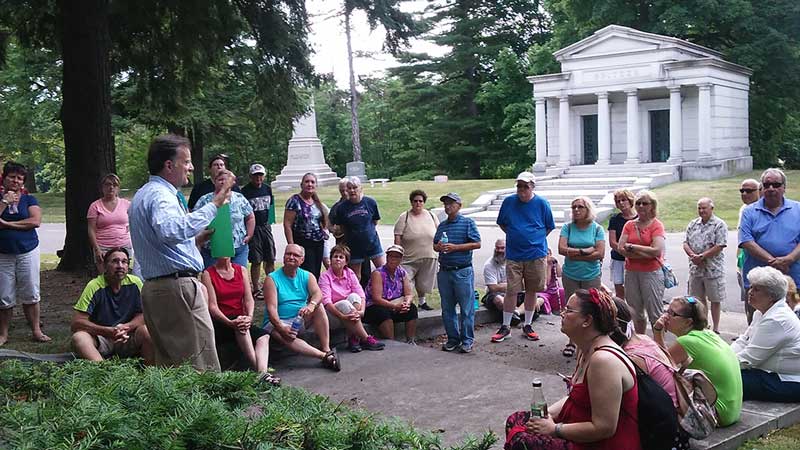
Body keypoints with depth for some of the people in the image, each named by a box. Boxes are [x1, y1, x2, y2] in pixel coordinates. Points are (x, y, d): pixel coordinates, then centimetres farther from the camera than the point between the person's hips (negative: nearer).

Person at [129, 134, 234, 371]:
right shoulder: (161, 195, -14)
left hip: (154, 287, 11)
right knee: (202, 367, -7)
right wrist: (214, 205, -34)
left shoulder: (145, 195, 20)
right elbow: (172, 231, -36)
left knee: (169, 363, 14)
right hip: (177, 288, -10)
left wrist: (197, 238, 16)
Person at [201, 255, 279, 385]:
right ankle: (259, 370, -42)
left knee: (264, 336, -23)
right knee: (240, 328, -35)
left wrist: (249, 317, -18)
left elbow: (249, 299, 3)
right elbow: (212, 306, -10)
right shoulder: (207, 274, -2)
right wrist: (230, 322, -27)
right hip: (220, 324, -4)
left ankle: (263, 373, -43)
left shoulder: (242, 270, 11)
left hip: (240, 319, 5)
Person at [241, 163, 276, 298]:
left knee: (270, 259, 8)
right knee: (256, 261, -1)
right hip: (253, 228, -5)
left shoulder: (267, 188, 8)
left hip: (266, 226, 5)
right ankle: (256, 289, 8)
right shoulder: (245, 191, -8)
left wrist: (270, 221, 13)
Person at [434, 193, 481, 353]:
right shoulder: (442, 226, 15)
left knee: (466, 308, -2)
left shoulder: (468, 223, -1)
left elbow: (477, 244, -8)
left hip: (463, 272, -5)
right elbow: (435, 245, 22)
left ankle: (467, 340, 6)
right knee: (447, 308, 9)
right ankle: (452, 339, 19)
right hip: (444, 272, 6)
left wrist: (455, 247, -15)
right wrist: (439, 247, -3)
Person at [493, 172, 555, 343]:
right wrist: (514, 236, 5)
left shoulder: (541, 203, -3)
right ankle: (505, 327, 9)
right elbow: (502, 223, 13)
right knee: (511, 291, -2)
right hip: (513, 255, 0)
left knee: (531, 290, 9)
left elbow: (549, 227, 8)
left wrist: (535, 239, 3)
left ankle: (528, 325, 22)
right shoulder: (509, 201, 0)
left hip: (536, 254, 0)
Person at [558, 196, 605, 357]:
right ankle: (572, 342, 23)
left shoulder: (597, 229, -3)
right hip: (570, 276, 2)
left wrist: (573, 254, -13)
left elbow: (600, 253, -12)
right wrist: (585, 251, -16)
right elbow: (561, 249, -11)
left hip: (591, 276, -1)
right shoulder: (567, 227, 0)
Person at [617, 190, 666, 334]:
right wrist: (645, 253, -13)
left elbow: (657, 250, -16)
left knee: (655, 314, -3)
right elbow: (620, 248, -3)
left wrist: (632, 247, -8)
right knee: (636, 313, 13)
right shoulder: (629, 225, 9)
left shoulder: (657, 225, -3)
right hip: (631, 272, 5)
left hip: (651, 272, -5)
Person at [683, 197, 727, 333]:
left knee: (715, 300, 5)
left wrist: (702, 256, -18)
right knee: (699, 298, 14)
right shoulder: (693, 224, 10)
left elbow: (719, 246, -15)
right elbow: (686, 243, 7)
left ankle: (716, 328, 15)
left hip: (713, 269, -5)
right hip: (695, 268, 5)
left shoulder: (719, 225, -8)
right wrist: (692, 255, -12)